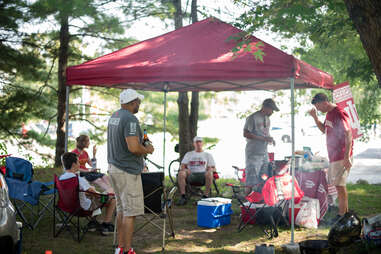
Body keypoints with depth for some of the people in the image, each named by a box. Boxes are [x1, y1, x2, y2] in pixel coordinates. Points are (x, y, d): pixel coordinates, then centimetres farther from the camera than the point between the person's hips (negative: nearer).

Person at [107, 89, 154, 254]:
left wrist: (142, 148, 18)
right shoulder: (130, 119, -18)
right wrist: (147, 150, -7)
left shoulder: (113, 116, 13)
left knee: (121, 210, 16)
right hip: (128, 171, -10)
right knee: (130, 212, -4)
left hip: (114, 167, 10)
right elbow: (133, 147, -27)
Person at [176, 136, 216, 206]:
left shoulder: (208, 155, 21)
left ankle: (205, 196, -28)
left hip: (203, 175, -1)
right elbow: (182, 166, 14)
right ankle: (183, 197, -29)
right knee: (181, 173, -31)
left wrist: (210, 169, -12)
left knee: (209, 173, -36)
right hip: (191, 175, 1)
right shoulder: (188, 154, 24)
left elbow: (213, 169, 13)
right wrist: (184, 169, -11)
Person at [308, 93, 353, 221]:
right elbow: (324, 129, 26)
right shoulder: (329, 114, 12)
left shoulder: (339, 114, -18)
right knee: (338, 184, 14)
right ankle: (345, 212, 23)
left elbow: (348, 135, -23)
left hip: (341, 157, -10)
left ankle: (342, 215, 0)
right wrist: (315, 117, 10)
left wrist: (347, 157, -26)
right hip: (333, 156, 10)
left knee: (339, 185, -6)